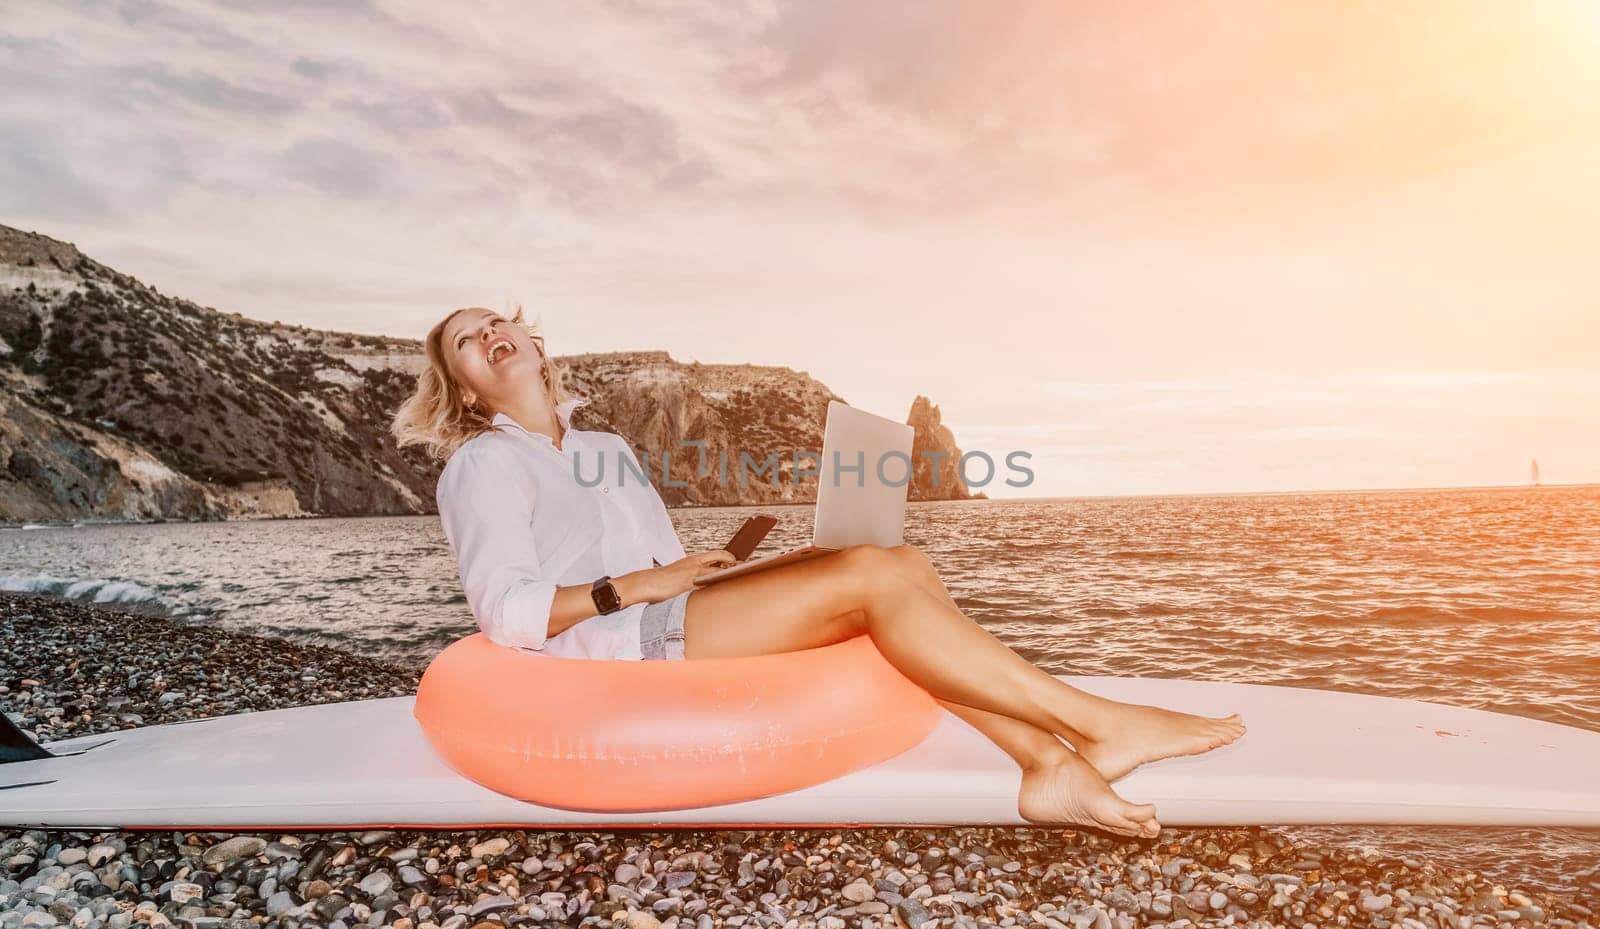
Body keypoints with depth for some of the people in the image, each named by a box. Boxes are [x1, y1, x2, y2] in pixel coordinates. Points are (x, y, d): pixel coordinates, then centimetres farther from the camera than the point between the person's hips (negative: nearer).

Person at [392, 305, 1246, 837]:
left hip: (672, 624, 8)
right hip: (614, 651, -8)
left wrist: (713, 566, 3)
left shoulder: (605, 449, 26)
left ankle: (1049, 764, -21)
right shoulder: (484, 464, 3)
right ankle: (1095, 724, -20)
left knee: (903, 569, -12)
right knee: (869, 574, -24)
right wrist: (636, 586, -16)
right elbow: (508, 612, -10)